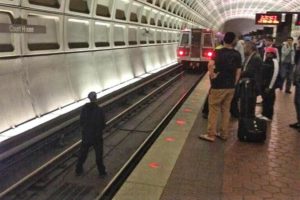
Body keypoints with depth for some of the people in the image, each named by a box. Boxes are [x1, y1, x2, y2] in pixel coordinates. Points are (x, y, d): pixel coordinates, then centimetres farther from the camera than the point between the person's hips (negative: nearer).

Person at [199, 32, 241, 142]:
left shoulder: (218, 52, -10)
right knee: (226, 110, 14)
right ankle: (224, 134, 20)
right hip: (230, 87, 5)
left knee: (213, 110, 3)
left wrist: (212, 74, -14)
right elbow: (238, 72, 5)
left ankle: (211, 135, 7)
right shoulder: (237, 54, 4)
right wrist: (234, 84, 12)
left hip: (218, 86, -5)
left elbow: (210, 64, -29)